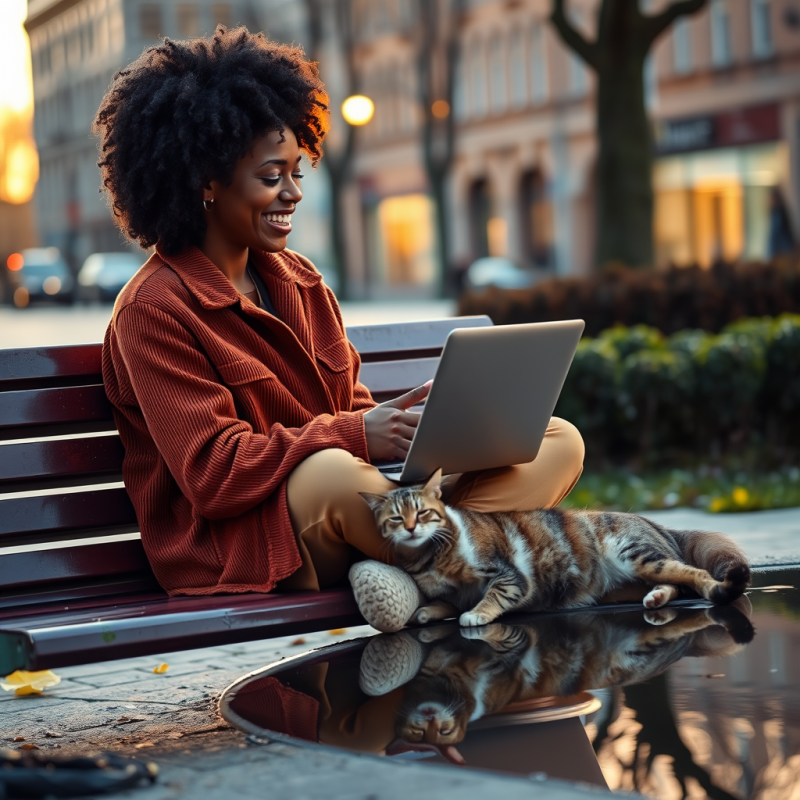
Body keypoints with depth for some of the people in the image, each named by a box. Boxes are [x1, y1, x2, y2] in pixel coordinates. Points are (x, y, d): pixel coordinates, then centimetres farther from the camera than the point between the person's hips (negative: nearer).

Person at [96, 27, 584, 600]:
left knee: (559, 443, -6)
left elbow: (352, 408, 15)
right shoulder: (154, 310, -6)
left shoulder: (298, 280, 19)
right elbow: (212, 474, -14)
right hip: (237, 541, -8)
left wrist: (424, 410, -8)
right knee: (335, 475, -42)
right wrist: (355, 436, -23)